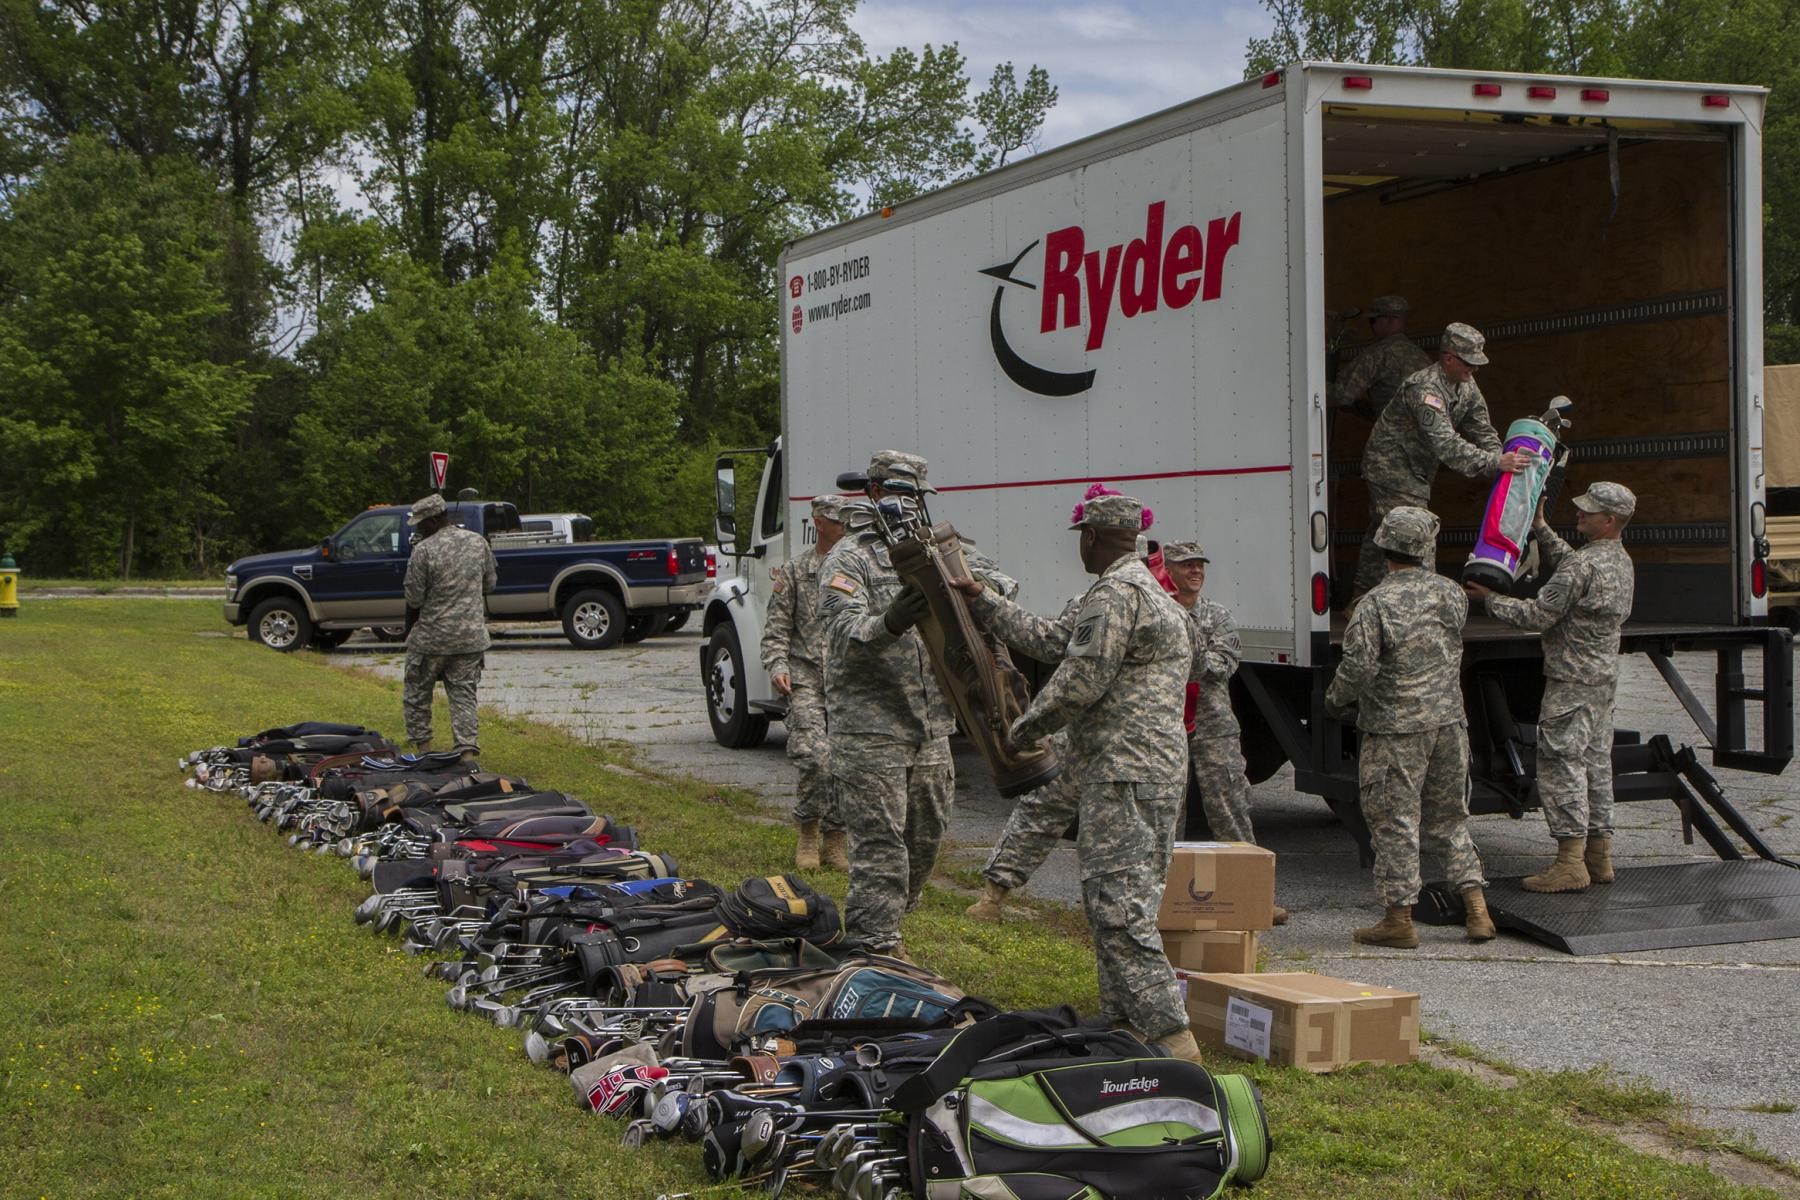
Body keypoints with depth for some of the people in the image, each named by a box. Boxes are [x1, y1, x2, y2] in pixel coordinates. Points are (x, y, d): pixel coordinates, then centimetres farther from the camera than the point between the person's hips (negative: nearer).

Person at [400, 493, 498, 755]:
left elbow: (414, 600, -10)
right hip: (472, 637, 4)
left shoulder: (424, 551, -16)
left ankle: (422, 747, 17)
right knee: (464, 696, 8)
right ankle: (468, 750, -2)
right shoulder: (478, 542, 1)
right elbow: (490, 584, 11)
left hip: (432, 638, -4)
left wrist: (409, 632, 6)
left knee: (417, 694, 13)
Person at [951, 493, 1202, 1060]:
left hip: (1123, 774, -11)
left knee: (1119, 907, -13)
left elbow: (1080, 681, -18)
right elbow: (1054, 642, 28)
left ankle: (1170, 1036, -17)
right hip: (1154, 771, 11)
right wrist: (983, 603, 33)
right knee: (1110, 900, 16)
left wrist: (1026, 726, -1)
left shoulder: (1115, 593, -13)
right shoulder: (1146, 589, 22)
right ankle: (1126, 1021, 22)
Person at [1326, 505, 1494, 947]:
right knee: (1449, 816, 16)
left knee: (1395, 820, 1)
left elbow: (1358, 667, -19)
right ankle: (1476, 907, 14)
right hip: (1449, 723, 6)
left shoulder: (1376, 604, -15)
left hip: (1396, 729, -6)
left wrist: (1336, 700, 0)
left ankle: (1400, 918, 4)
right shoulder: (1449, 593, 3)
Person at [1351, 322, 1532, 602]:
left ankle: (1362, 599, 23)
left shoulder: (1466, 386, 2)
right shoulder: (1425, 389, -29)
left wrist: (1502, 461, -12)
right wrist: (1495, 463, -41)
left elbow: (1482, 431, 6)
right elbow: (1445, 444, -37)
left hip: (1415, 468, 10)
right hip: (1390, 462, -10)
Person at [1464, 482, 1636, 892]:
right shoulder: (1620, 560, 10)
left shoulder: (1585, 566, -21)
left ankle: (1570, 862, -7)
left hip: (1572, 681, -10)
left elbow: (1538, 615, -18)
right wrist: (1540, 527, 27)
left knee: (1560, 763, -6)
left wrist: (1490, 599, -7)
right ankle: (1598, 856, 17)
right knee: (1596, 763, 13)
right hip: (1604, 677, 10)